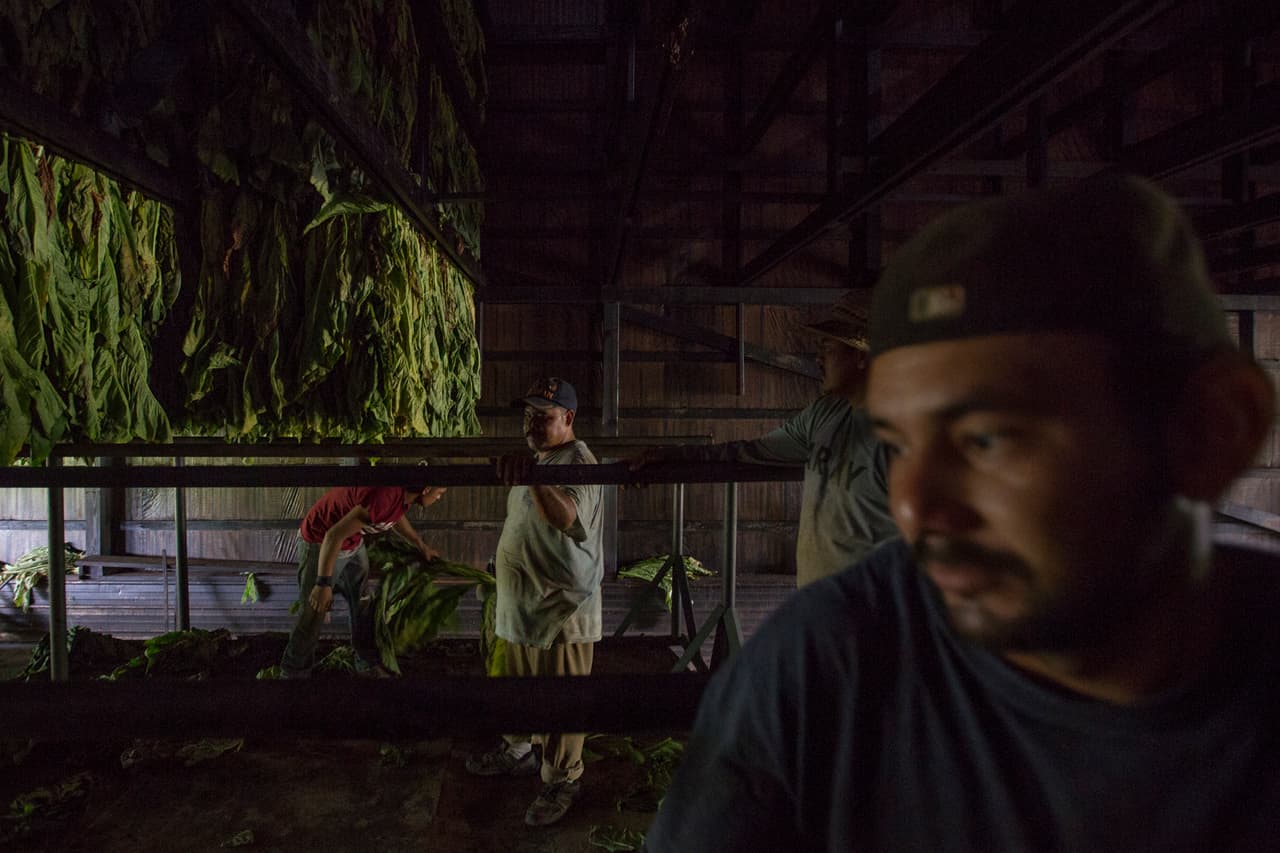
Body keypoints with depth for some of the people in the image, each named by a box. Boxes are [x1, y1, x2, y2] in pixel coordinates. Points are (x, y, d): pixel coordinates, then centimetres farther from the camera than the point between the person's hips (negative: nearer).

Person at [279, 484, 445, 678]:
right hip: (321, 544, -8)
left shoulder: (404, 494, -11)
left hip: (354, 544, 8)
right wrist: (323, 583, -27)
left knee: (363, 604, 12)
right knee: (313, 613, 1)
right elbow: (334, 535, -32)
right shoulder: (385, 497, -38)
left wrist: (422, 546, 26)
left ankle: (368, 663, 27)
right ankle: (293, 673, 21)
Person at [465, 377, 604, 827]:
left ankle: (561, 781, 22)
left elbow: (568, 519, -41)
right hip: (521, 605, 9)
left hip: (560, 611, -9)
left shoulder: (577, 462, -19)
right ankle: (518, 752, 44)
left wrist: (532, 477, -54)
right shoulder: (536, 459, 12)